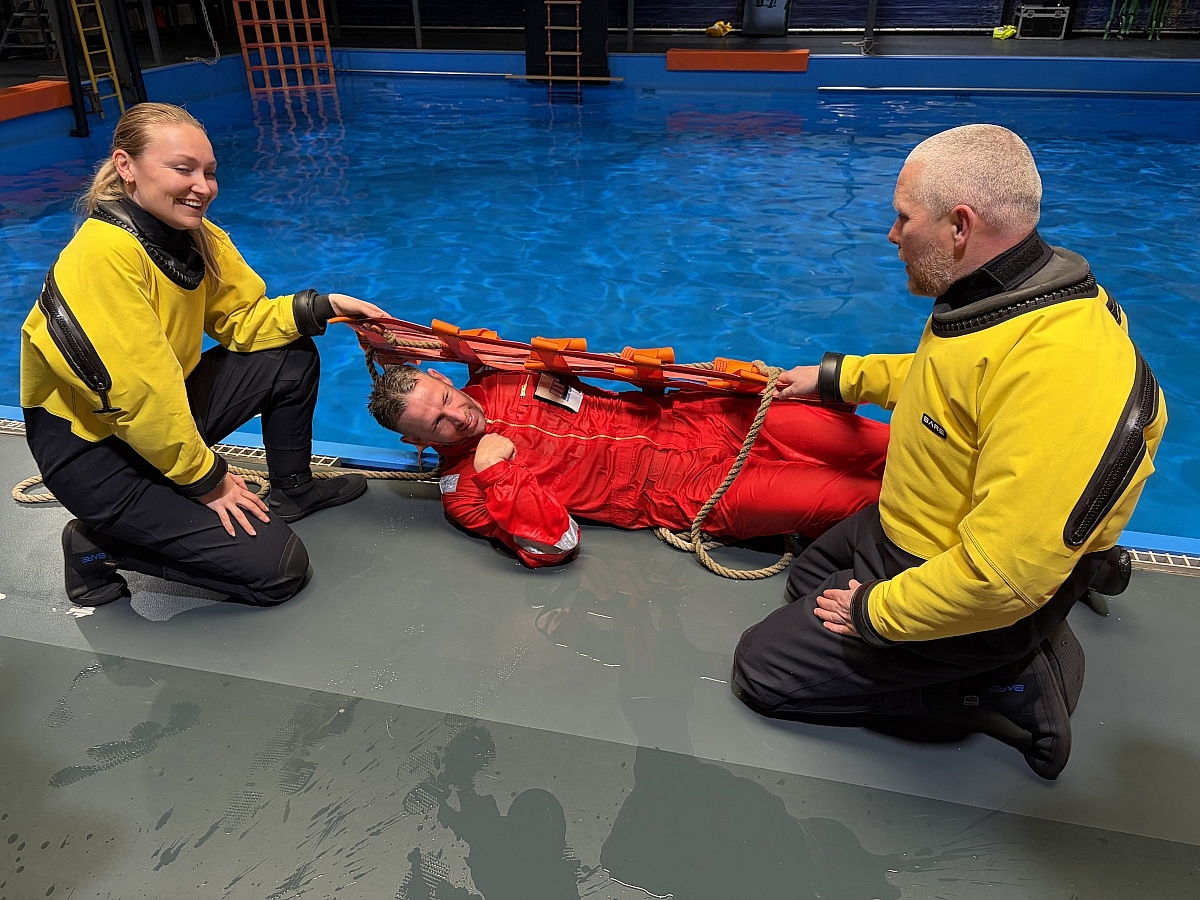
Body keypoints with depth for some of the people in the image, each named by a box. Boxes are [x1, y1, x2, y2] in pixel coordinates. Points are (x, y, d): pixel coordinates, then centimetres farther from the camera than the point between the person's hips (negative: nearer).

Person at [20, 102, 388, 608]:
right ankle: (99, 545, 3)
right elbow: (136, 392, -28)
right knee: (276, 568, -12)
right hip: (92, 450, -8)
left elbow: (242, 320, 6)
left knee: (295, 358, 5)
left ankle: (292, 491, 22)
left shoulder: (200, 237, -4)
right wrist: (204, 479, -17)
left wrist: (320, 307, -10)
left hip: (165, 408, 8)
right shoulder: (102, 254, -29)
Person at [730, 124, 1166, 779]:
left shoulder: (1057, 371, -36)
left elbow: (1003, 574, -36)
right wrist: (835, 377, 23)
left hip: (971, 598, -9)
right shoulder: (992, 299, -4)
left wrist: (876, 611, -22)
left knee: (762, 669, -4)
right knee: (806, 580, 30)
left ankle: (1001, 687, 2)